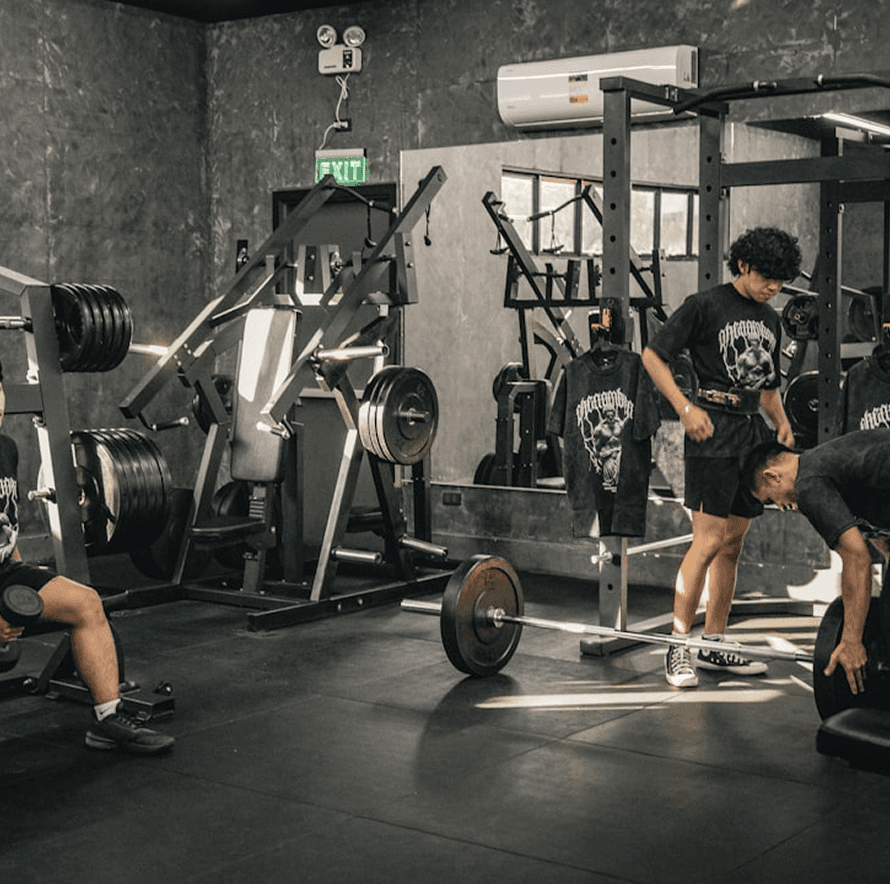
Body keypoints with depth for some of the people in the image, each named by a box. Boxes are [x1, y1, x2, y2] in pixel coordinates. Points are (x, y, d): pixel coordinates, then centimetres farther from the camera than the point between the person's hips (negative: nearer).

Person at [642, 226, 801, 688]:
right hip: (715, 429, -7)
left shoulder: (770, 320, 17)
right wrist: (686, 409, -15)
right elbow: (653, 356, -7)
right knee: (709, 541, -12)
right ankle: (678, 648, -6)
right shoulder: (705, 305, -5)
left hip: (753, 432, 8)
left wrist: (782, 423, 9)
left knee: (733, 544, 9)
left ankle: (713, 645, 17)